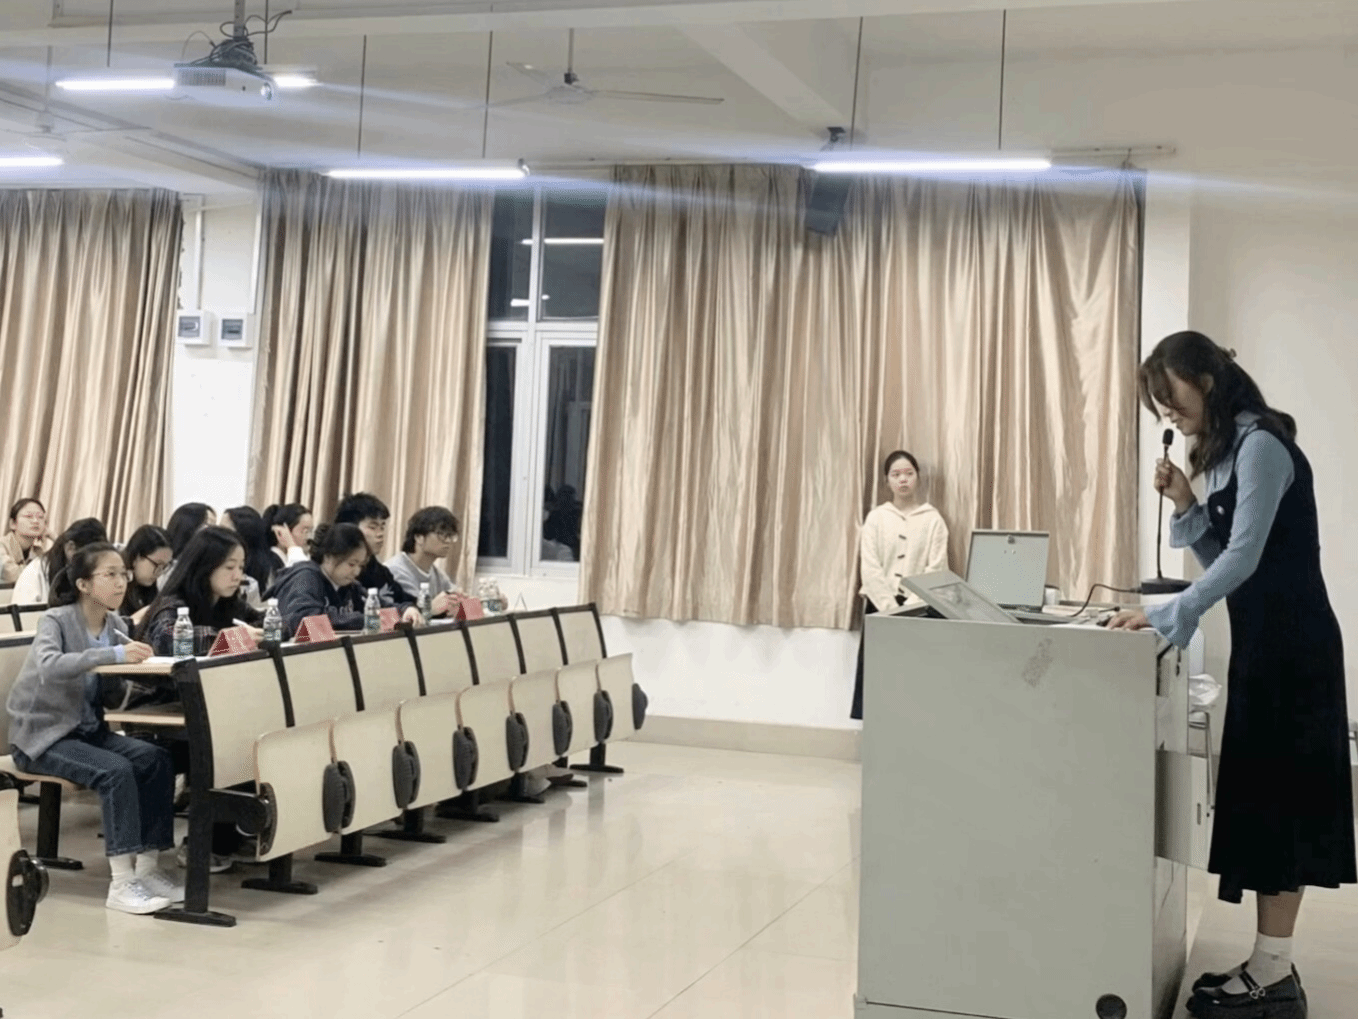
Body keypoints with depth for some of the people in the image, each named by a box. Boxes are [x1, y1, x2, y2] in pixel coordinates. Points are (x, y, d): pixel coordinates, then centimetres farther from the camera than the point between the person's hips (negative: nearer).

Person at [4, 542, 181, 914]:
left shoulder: (115, 625, 5)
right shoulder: (56, 620, -15)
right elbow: (49, 667, -36)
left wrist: (143, 658, -21)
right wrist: (114, 654, -44)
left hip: (87, 729, 6)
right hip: (42, 735, -6)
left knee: (157, 760, -18)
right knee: (116, 770, -29)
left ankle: (147, 869, -12)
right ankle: (121, 883, -26)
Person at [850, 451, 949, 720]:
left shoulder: (933, 519, 3)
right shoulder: (876, 518, 6)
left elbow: (936, 569, -4)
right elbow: (870, 569, -2)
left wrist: (910, 606, -14)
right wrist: (891, 608, -12)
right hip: (880, 606, 1)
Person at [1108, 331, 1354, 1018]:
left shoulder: (1261, 445, -14)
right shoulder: (1225, 453, 15)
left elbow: (1244, 556, -23)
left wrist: (1166, 616, -29)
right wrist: (1184, 505, 1)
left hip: (1290, 644, -9)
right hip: (1262, 643, 9)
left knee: (1276, 798, -5)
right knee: (1263, 796, 10)